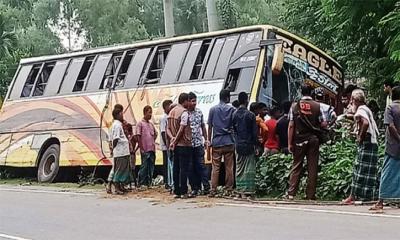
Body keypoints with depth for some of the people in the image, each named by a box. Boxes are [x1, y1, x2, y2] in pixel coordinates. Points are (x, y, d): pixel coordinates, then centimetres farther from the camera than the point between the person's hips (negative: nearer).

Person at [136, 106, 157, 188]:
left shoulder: (151, 124, 15)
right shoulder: (140, 123, -4)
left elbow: (155, 134, 30)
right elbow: (138, 136, -8)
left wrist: (153, 141, 13)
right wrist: (142, 148, -11)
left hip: (152, 149, 6)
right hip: (145, 150, -6)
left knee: (151, 168, 8)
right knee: (144, 167, -5)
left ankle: (149, 183, 14)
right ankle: (141, 183, 2)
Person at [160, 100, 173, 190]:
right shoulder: (163, 118, -11)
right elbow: (163, 133, -16)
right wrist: (167, 145, -18)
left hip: (171, 145, 8)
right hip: (166, 146, -8)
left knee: (171, 164, 9)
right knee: (168, 164, -4)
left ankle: (170, 183, 14)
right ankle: (168, 183, -1)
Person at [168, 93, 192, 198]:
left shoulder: (172, 112, 13)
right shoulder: (184, 112, -12)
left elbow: (168, 129, 10)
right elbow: (182, 129, -17)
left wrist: (172, 138, -4)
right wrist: (175, 141, -9)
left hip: (176, 145, 8)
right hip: (184, 144, -7)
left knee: (176, 169, 9)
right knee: (184, 169, -4)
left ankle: (176, 191, 11)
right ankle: (184, 192, -3)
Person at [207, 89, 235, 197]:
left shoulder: (213, 109, 4)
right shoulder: (231, 109, 1)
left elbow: (210, 127, 5)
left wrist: (209, 142, 10)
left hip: (216, 142, 1)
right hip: (229, 142, -1)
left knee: (215, 167, 3)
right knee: (229, 167, 5)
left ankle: (213, 190, 0)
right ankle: (228, 190, 7)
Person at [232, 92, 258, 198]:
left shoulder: (235, 115, 4)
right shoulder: (250, 115, -9)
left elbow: (233, 130, 9)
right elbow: (254, 132, -8)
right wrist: (256, 146, -2)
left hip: (238, 145, 5)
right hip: (249, 145, -4)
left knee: (239, 169, 10)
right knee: (249, 169, -1)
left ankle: (240, 191, 10)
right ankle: (248, 191, -4)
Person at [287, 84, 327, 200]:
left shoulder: (295, 106, -2)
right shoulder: (317, 106, -3)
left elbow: (291, 126, -4)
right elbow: (323, 124, -4)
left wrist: (289, 143, -2)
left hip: (299, 140, 1)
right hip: (313, 140, 0)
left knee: (296, 166, 6)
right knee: (312, 167, 5)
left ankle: (291, 193, 1)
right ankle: (310, 194, 6)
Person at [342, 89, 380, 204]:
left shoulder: (360, 109, -9)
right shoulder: (367, 109, 20)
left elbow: (365, 123, -28)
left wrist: (360, 137, -17)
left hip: (366, 143, -10)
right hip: (373, 143, 10)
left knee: (361, 171, -8)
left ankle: (353, 197, -7)